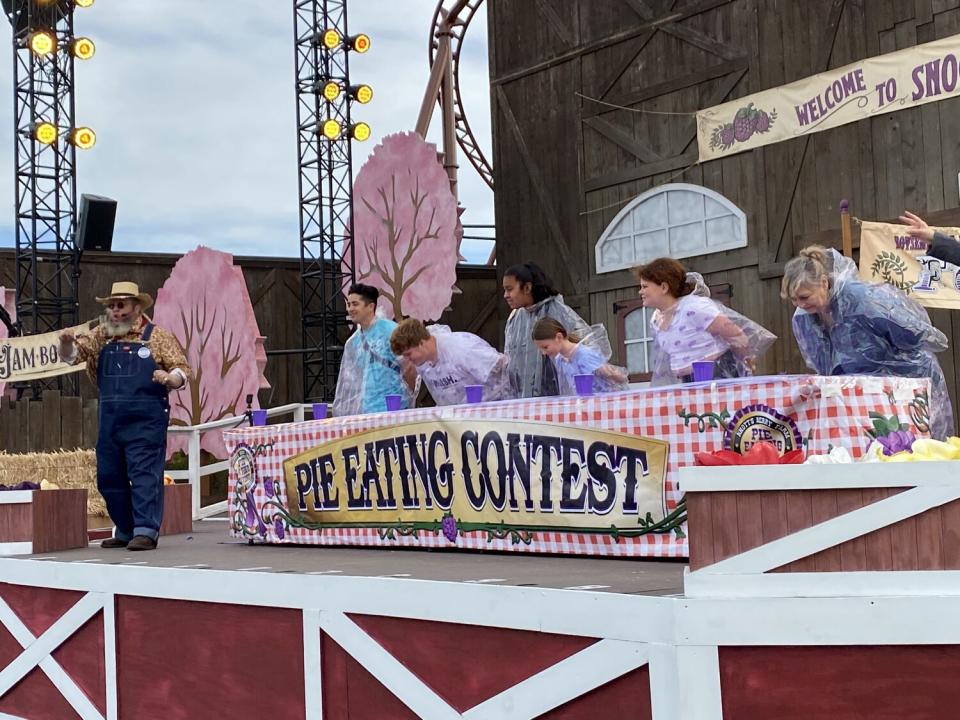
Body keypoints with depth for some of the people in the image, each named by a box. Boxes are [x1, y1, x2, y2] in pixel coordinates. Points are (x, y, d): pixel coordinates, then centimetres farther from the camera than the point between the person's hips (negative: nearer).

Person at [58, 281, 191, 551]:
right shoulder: (101, 336, 12)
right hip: (110, 420, 6)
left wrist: (169, 378, -21)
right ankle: (125, 531, 23)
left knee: (145, 474, -9)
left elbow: (182, 370, 1)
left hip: (146, 421, -5)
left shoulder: (157, 337, 1)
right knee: (109, 477, 11)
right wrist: (67, 342, -15)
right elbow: (72, 355, 8)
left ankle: (146, 531, -7)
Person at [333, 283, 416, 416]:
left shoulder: (390, 330, -7)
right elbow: (348, 383, 16)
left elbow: (409, 370, -7)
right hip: (363, 413, 6)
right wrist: (341, 412, 10)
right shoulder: (352, 343, 13)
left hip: (392, 410, -6)